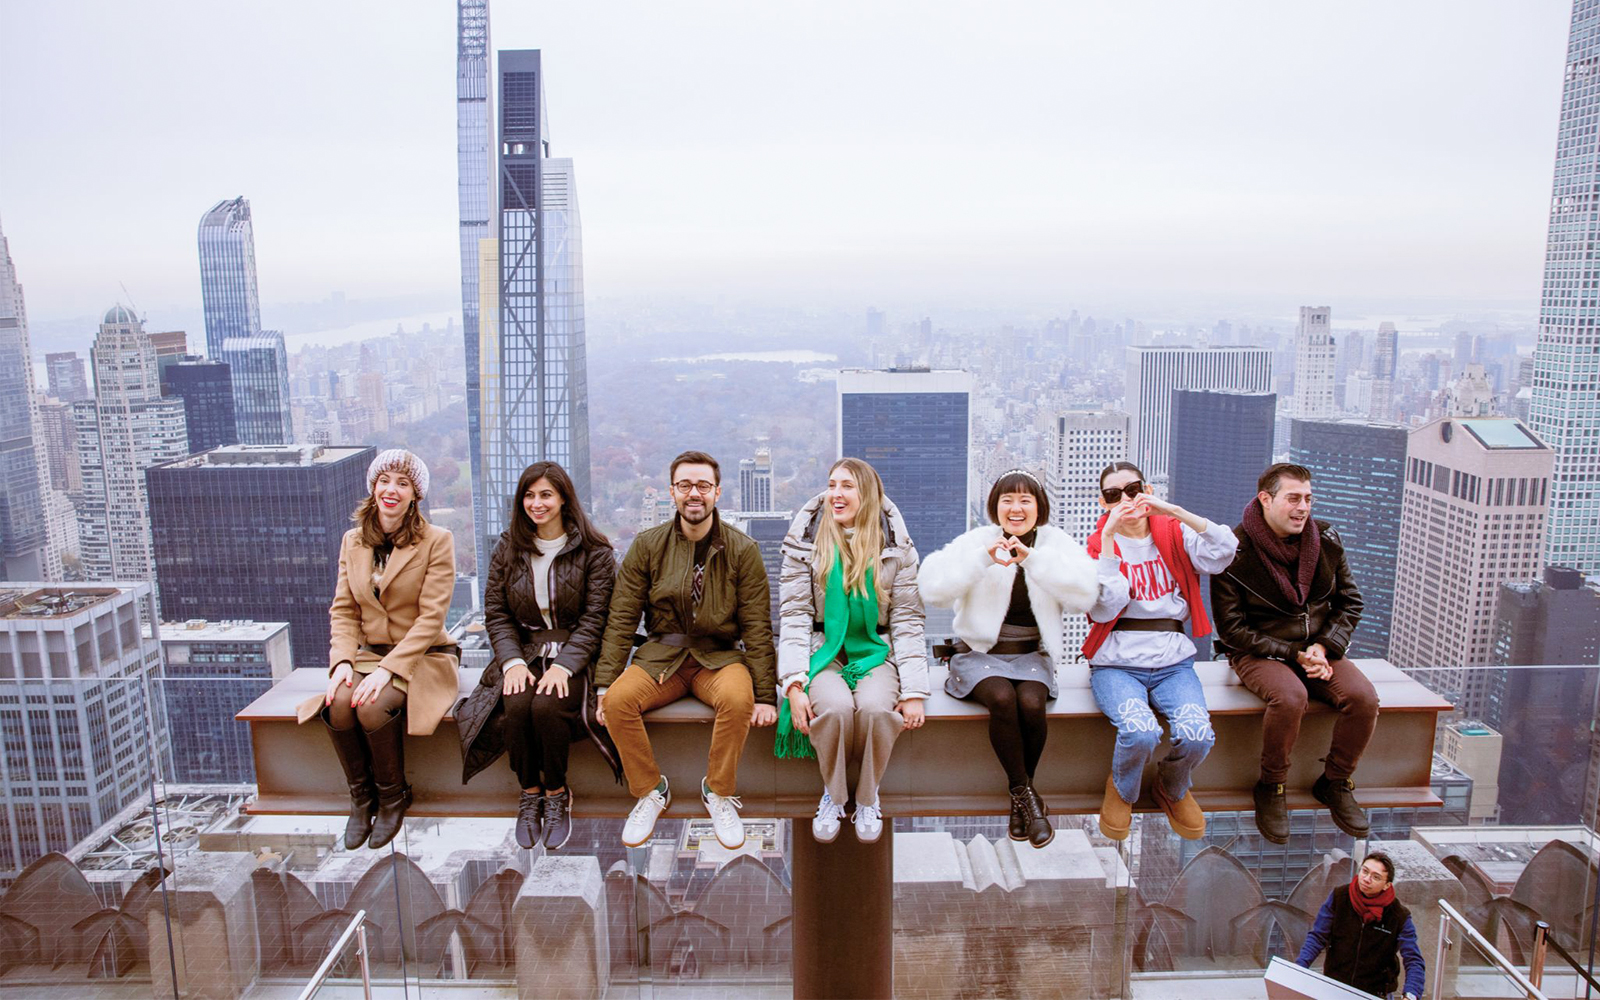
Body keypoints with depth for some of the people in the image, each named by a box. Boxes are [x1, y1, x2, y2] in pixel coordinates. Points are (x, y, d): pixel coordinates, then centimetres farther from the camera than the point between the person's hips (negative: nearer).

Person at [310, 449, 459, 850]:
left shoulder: (436, 540, -8)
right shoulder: (353, 541, 8)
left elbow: (431, 617, -13)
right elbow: (343, 610, 7)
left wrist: (389, 668, -22)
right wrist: (343, 660, -12)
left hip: (423, 656, -4)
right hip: (369, 653, 4)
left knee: (373, 707, -31)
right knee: (337, 705, -27)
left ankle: (393, 797, -3)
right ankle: (361, 797, -2)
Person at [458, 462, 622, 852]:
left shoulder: (594, 552, -1)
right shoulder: (508, 548, 9)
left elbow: (594, 619, -6)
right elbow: (495, 613, 6)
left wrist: (564, 665, -19)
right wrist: (512, 662, -10)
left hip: (574, 656, -3)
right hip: (524, 653, 3)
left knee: (547, 706, -31)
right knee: (516, 705, -29)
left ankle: (556, 794, -7)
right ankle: (529, 793, -6)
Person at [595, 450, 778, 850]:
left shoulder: (742, 550, -3)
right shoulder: (647, 546, 1)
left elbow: (757, 627, -3)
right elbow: (621, 618, 2)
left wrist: (765, 695, -10)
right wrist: (605, 684, -6)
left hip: (721, 656, -1)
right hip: (662, 654, 2)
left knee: (738, 698, -33)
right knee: (619, 700, -26)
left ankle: (719, 793, -7)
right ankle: (651, 791, -2)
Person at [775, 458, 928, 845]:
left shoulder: (895, 547, 2)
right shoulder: (806, 542, 1)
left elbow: (907, 620, 1)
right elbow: (794, 616, -3)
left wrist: (914, 691, -10)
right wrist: (794, 683, -17)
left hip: (875, 651, 0)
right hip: (823, 650, 0)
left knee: (876, 707, -31)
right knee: (835, 707, -32)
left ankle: (868, 797, -3)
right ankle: (833, 795, -3)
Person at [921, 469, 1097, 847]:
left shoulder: (1056, 543, 4)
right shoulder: (976, 541, 0)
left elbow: (1084, 594, -15)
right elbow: (933, 586, -16)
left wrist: (1033, 559, -26)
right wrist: (983, 558, -27)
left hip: (1032, 655, 1)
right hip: (980, 653, -1)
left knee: (1031, 703, -28)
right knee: (1003, 698, -31)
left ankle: (1020, 797, -4)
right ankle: (1027, 796, -12)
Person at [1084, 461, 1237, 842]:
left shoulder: (1173, 535, 9)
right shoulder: (1098, 544, 4)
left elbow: (1224, 551, -10)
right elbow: (1103, 610, -12)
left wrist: (1176, 512, -16)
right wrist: (1108, 537, -16)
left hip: (1173, 661, 2)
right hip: (1117, 663, -2)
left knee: (1198, 735, -25)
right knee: (1140, 732, -30)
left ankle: (1173, 790, 12)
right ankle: (1121, 791, 6)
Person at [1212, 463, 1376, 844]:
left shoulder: (1325, 538, 2)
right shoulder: (1235, 551, -14)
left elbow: (1350, 602, 10)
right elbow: (1232, 627, -12)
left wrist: (1324, 647, -7)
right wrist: (1293, 654, -19)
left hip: (1317, 647, 5)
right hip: (1259, 652, -5)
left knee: (1364, 698, -21)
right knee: (1290, 697, -34)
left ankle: (1335, 783, 5)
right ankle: (1271, 788, -8)